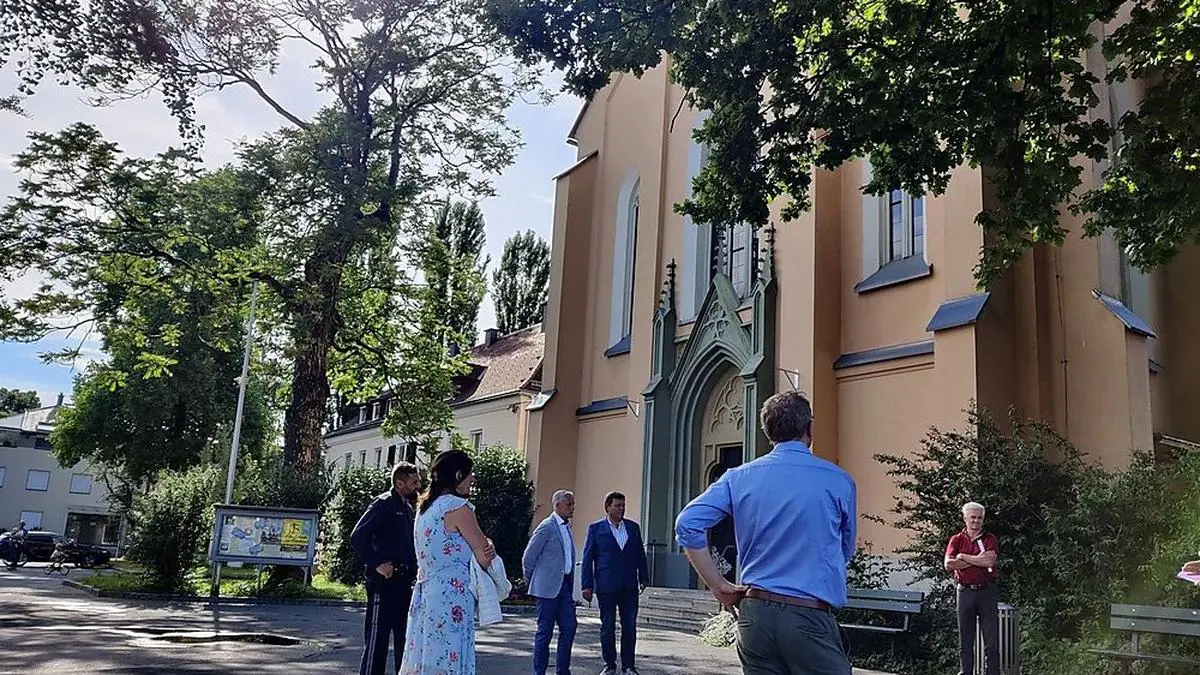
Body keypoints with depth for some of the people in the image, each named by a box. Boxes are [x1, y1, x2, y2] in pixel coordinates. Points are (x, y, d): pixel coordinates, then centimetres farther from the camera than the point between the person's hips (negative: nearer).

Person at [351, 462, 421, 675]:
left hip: (404, 583, 9)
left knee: (405, 638, 14)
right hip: (384, 582, -9)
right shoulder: (383, 504, -10)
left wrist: (414, 566, 12)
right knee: (377, 637, -4)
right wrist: (376, 565, -21)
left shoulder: (407, 507, 16)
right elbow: (357, 536, -19)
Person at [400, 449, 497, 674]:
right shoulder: (458, 506, -11)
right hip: (450, 595, -8)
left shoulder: (426, 506, 13)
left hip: (426, 592, 8)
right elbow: (484, 557, -8)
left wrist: (484, 545, 4)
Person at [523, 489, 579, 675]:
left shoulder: (566, 527, 14)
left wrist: (571, 587, 16)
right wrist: (532, 582, 0)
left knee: (569, 627, 5)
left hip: (564, 586, 8)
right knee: (545, 630, 0)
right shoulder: (547, 527, -11)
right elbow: (528, 557, -10)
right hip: (548, 587, -8)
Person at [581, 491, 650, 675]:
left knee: (630, 627, 4)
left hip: (629, 586, 3)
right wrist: (587, 585, -5)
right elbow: (587, 558, 0)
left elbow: (640, 555, 15)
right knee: (607, 627, 5)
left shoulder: (633, 527, 10)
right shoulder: (596, 528, 1)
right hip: (606, 586, -3)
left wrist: (644, 578, 8)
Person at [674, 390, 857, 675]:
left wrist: (719, 587, 3)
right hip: (809, 617, -4)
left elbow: (688, 525, -3)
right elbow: (845, 552, 12)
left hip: (754, 613, 4)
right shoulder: (838, 480, -1)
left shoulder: (739, 477, 4)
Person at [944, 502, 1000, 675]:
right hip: (965, 591, 1)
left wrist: (963, 557, -7)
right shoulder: (956, 540, 7)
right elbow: (948, 564, -8)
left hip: (987, 591, -1)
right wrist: (978, 560, -9)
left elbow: (989, 560, -13)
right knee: (965, 638, 6)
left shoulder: (990, 539, 6)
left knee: (991, 638, 0)